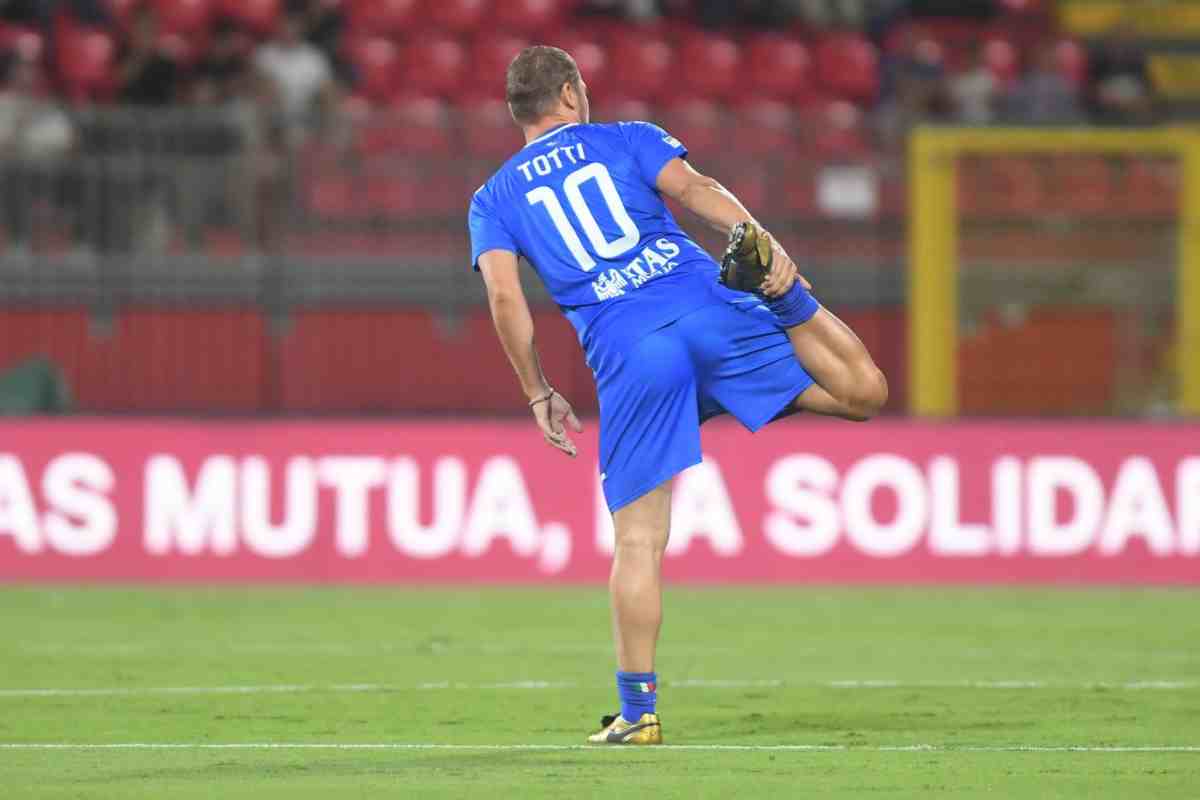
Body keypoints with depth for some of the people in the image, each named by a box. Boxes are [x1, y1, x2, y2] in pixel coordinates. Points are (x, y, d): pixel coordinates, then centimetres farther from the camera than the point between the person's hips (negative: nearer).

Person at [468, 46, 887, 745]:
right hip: (707, 308, 0)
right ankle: (783, 295, -21)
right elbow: (692, 187, -1)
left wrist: (538, 394, 10)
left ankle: (638, 711, 2)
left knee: (639, 542, 4)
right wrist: (763, 241, -13)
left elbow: (505, 296, 5)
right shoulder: (628, 139, 19)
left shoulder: (495, 199, 20)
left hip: (627, 355, 0)